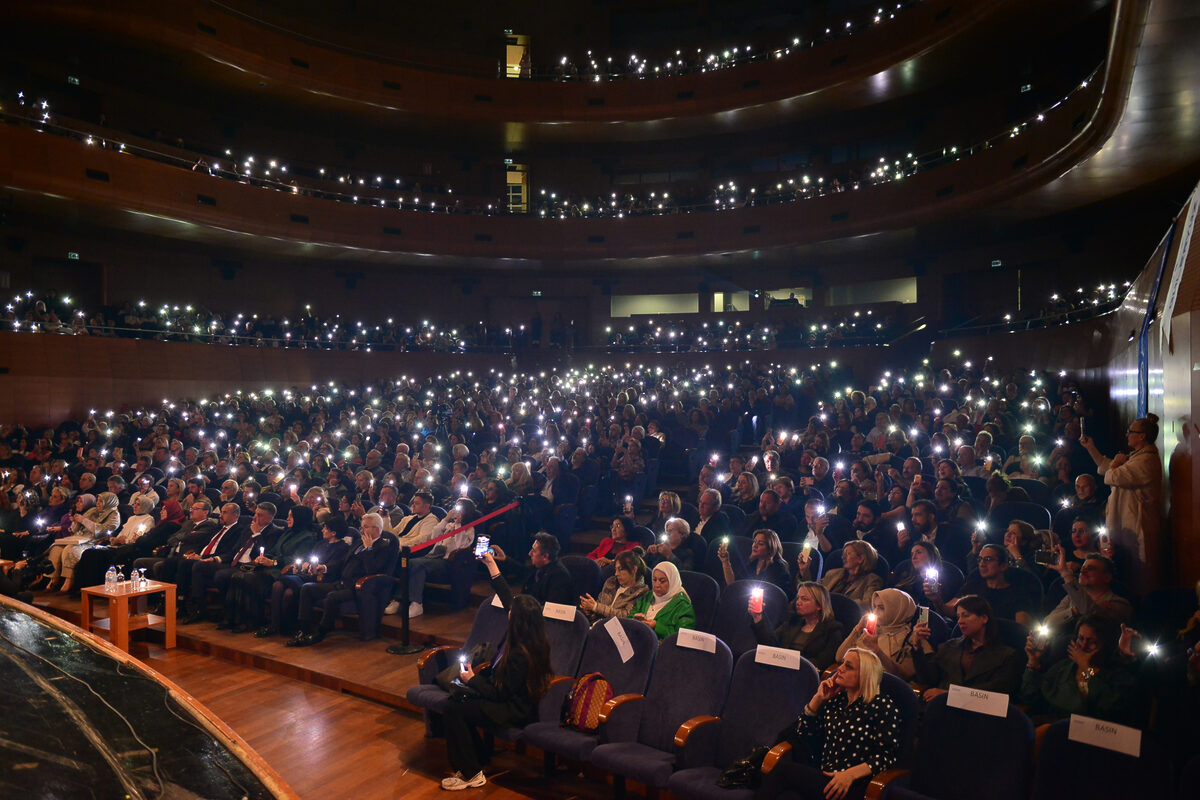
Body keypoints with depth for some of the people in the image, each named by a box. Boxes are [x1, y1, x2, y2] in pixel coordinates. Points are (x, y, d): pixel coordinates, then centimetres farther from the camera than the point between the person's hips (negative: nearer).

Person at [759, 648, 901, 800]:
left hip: (852, 787, -6)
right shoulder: (835, 699, 16)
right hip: (821, 775, 6)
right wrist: (819, 697, 7)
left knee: (784, 768, -24)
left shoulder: (883, 706, -1)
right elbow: (802, 731, 16)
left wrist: (850, 774, -20)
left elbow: (890, 755, -9)